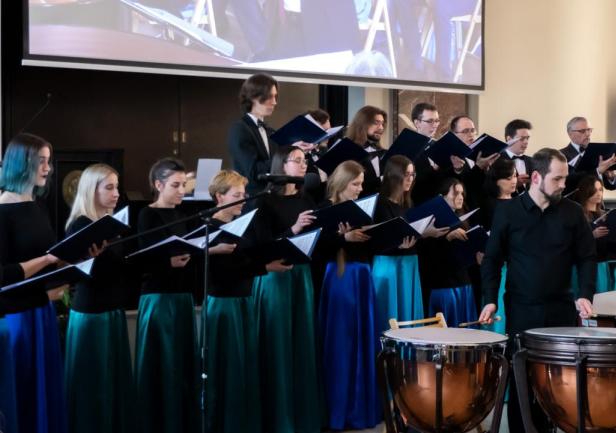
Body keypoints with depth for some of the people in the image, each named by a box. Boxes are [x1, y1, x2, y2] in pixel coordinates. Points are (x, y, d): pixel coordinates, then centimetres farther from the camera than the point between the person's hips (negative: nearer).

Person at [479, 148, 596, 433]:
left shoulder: (572, 213, 3)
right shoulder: (507, 211, 0)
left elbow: (587, 257, 5)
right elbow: (492, 259, 2)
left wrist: (585, 294, -9)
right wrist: (490, 299, -7)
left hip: (560, 309, 1)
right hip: (521, 309, -1)